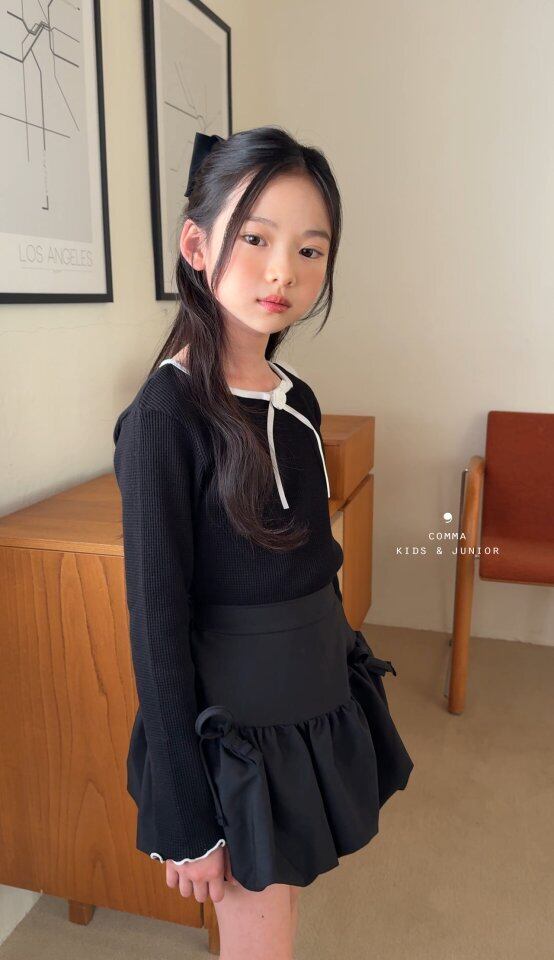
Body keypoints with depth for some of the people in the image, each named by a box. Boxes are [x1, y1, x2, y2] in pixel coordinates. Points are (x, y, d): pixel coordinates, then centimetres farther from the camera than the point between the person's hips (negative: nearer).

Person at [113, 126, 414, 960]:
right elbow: (156, 623, -18)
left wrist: (348, 677, 17)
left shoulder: (297, 401, 1)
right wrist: (186, 819, -11)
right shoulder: (164, 415, -21)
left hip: (321, 708, 7)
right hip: (235, 730, -6)